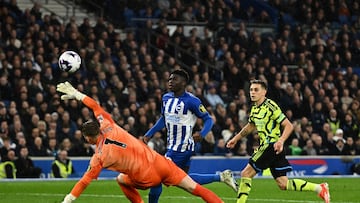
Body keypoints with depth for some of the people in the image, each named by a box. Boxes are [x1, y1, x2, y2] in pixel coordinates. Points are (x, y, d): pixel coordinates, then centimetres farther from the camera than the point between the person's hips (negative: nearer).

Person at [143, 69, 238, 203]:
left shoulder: (191, 101, -16)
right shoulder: (166, 98, 7)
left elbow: (208, 119, -12)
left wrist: (201, 134, -31)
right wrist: (149, 134, 16)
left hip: (182, 147, -9)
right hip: (172, 146, 9)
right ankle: (221, 177, 22)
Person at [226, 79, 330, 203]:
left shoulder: (270, 106, -13)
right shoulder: (255, 108, 13)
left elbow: (288, 126, -16)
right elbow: (250, 126, 32)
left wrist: (281, 141, -31)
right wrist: (236, 139, 33)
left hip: (273, 146, -9)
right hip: (266, 146, 9)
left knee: (246, 173, -9)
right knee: (283, 184, 5)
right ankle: (319, 188, 10)